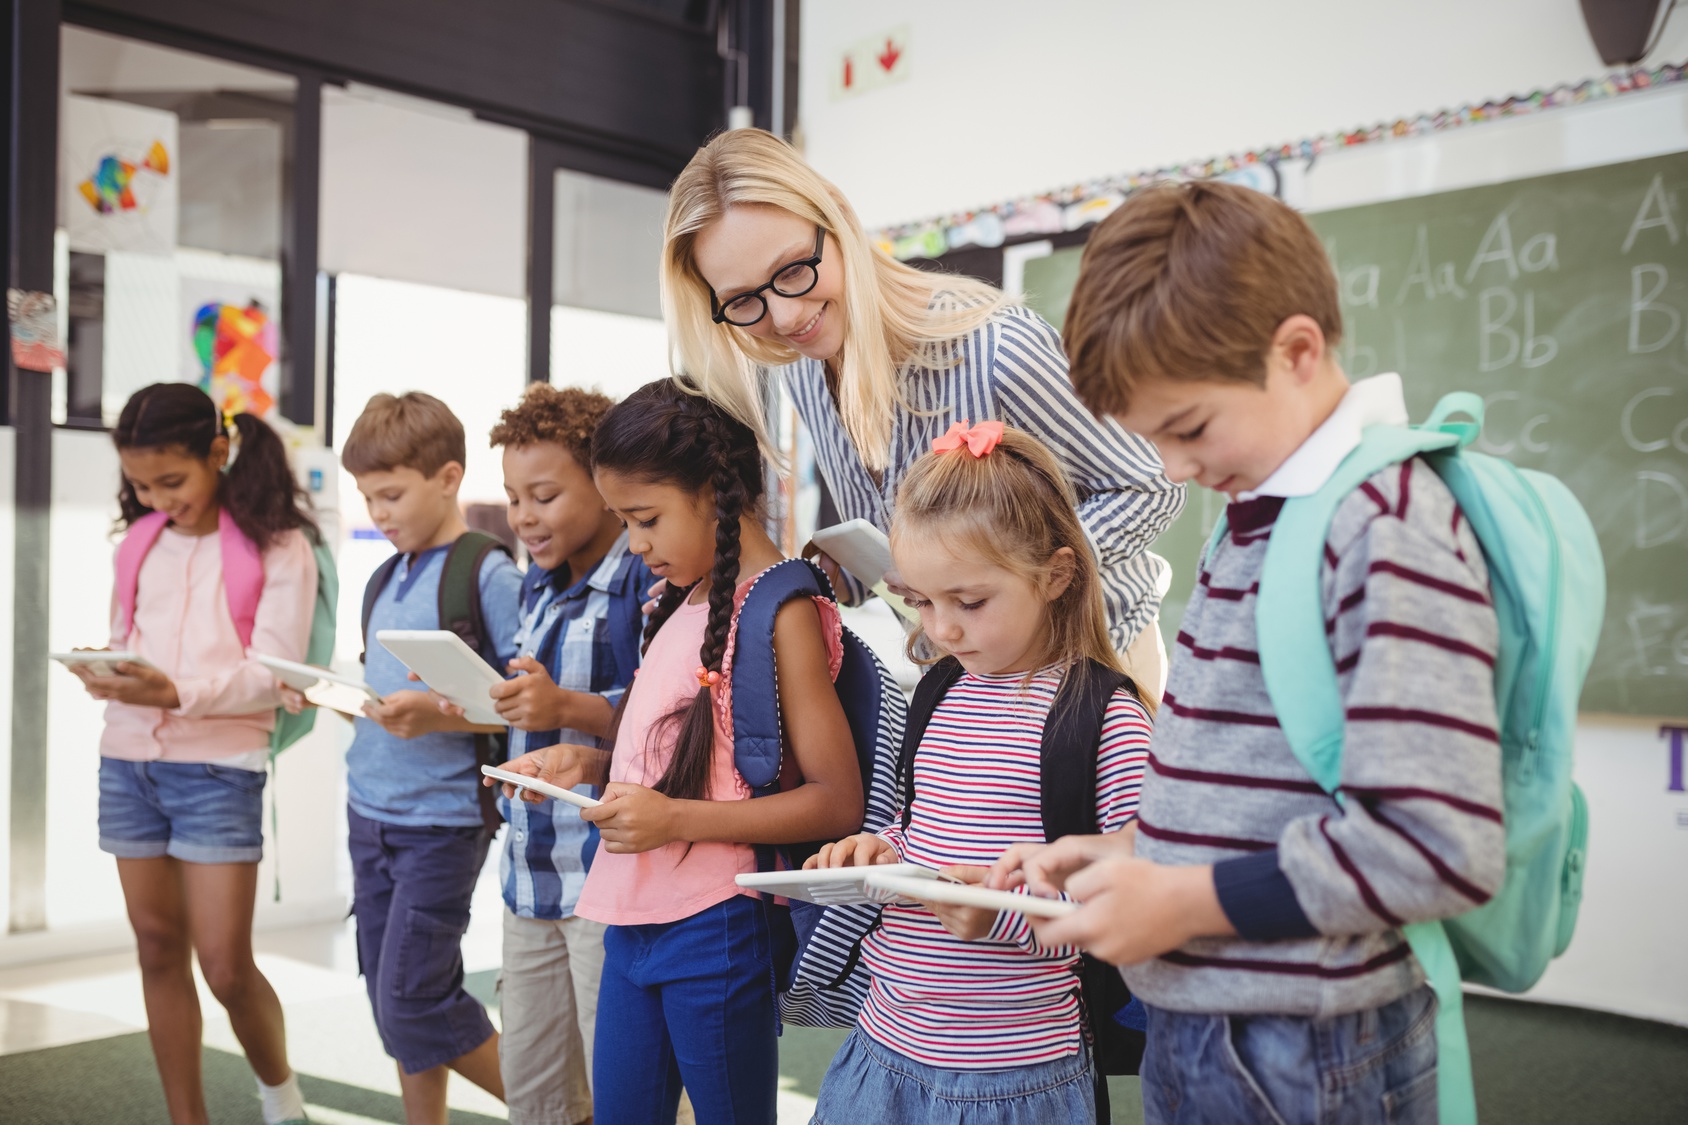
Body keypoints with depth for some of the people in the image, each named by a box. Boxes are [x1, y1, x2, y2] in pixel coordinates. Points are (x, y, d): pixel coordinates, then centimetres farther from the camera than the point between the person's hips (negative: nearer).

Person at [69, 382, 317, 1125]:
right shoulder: (140, 543, 11)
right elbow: (122, 642, 13)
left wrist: (180, 693, -26)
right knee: (160, 953, 11)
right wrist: (104, 675, -10)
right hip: (127, 761, 5)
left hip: (219, 766, -5)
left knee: (226, 965, -3)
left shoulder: (276, 547, -5)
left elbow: (273, 673, -11)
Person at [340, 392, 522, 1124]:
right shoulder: (386, 581, 11)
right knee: (391, 1001, 12)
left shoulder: (489, 576, -12)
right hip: (369, 810, 8)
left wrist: (437, 716, -28)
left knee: (413, 1007, -5)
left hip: (440, 820, -8)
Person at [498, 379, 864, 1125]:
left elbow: (836, 802, -16)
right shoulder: (684, 602, 11)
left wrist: (676, 820, -22)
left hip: (711, 925, -8)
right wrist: (587, 765, 4)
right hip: (633, 919, 8)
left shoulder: (782, 612, -13)